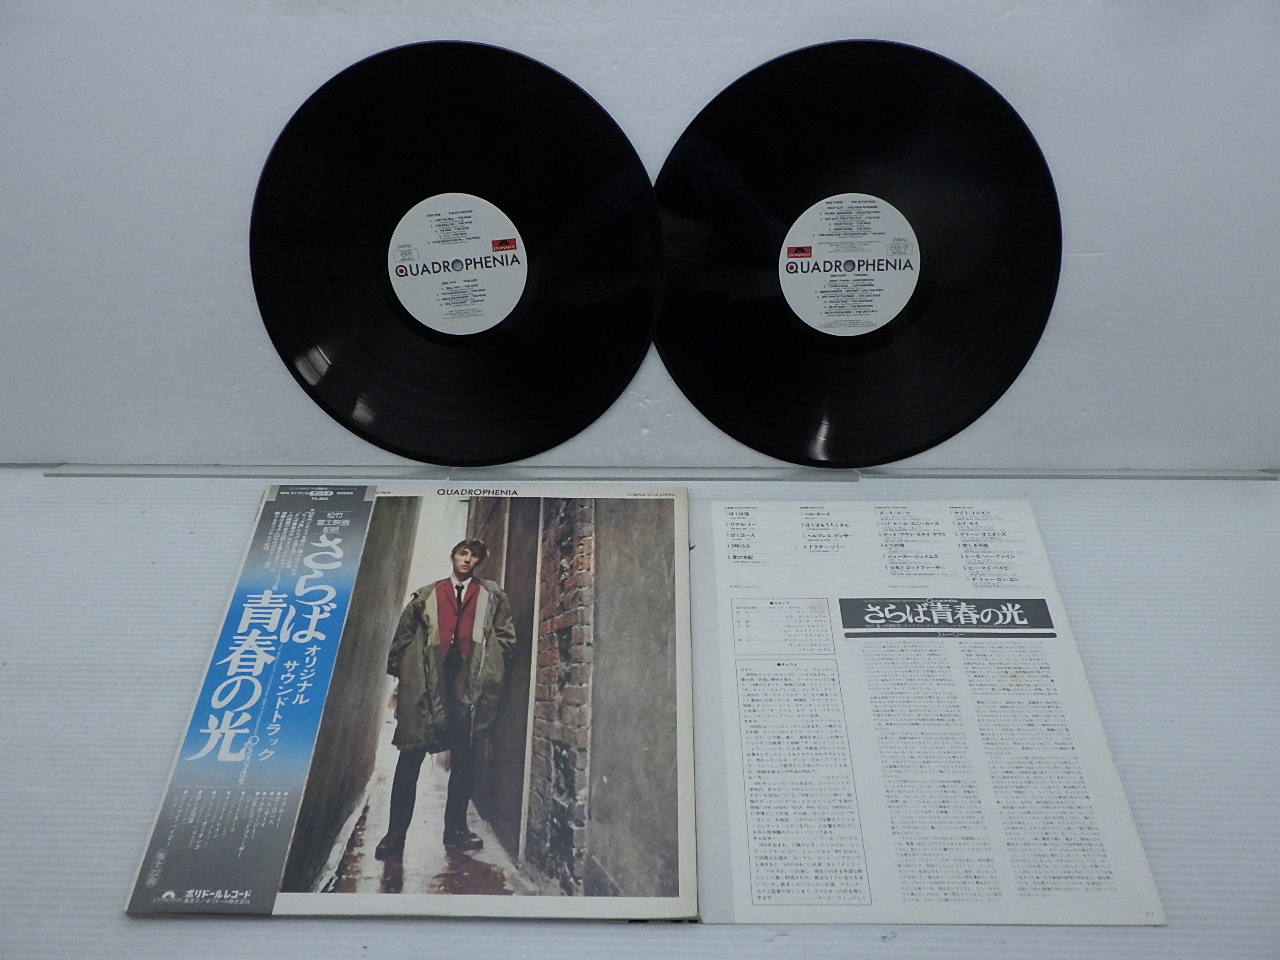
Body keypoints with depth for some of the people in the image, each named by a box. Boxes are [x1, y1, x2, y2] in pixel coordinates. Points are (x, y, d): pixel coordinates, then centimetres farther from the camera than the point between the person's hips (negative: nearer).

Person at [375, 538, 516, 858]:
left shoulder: (492, 595, 13)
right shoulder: (426, 595, 13)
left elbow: (505, 635, 11)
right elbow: (404, 636, 12)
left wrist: (488, 667, 1)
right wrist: (401, 674, 5)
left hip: (469, 685, 0)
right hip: (427, 684, 0)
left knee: (464, 757, 6)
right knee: (410, 756, 1)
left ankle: (456, 829, 16)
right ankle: (396, 833, 9)